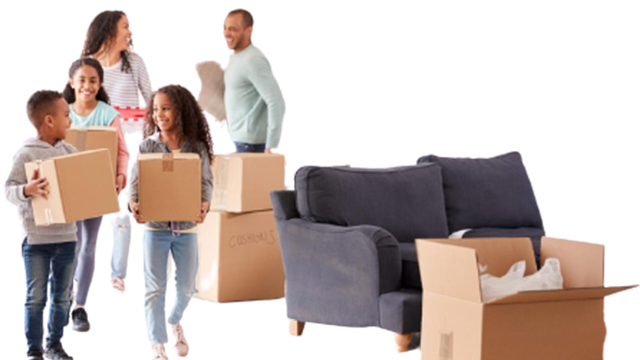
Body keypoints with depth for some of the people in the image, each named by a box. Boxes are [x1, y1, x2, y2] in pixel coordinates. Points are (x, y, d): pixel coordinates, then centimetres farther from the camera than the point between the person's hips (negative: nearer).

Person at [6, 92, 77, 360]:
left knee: (62, 297, 13)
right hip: (37, 239, -5)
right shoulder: (27, 154, -10)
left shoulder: (70, 152, 6)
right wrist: (27, 190, -31)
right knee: (36, 298, 2)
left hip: (67, 236, 5)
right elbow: (10, 191, -12)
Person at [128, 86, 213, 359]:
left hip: (186, 226, 1)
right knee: (156, 288, 1)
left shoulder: (197, 148, 0)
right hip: (155, 226, -1)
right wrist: (134, 204, -26)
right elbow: (136, 181, -6)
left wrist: (204, 204, -24)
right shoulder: (147, 146, -2)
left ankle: (174, 323, 41)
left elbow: (206, 181, -3)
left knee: (187, 286, 13)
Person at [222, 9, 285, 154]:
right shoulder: (236, 56, 10)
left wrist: (272, 145, -24)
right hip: (239, 138, 9)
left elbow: (276, 102, -22)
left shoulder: (252, 60, -18)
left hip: (249, 143, -9)